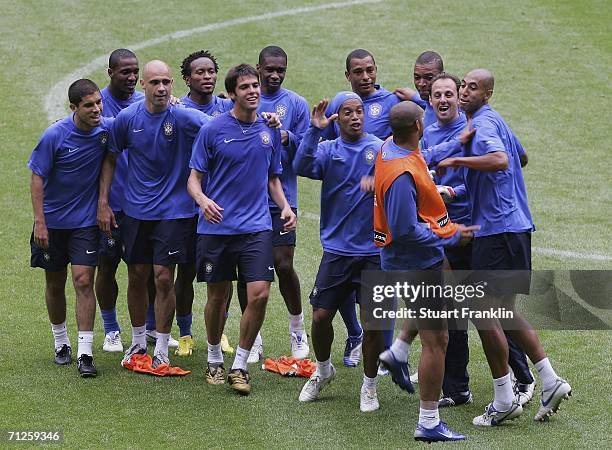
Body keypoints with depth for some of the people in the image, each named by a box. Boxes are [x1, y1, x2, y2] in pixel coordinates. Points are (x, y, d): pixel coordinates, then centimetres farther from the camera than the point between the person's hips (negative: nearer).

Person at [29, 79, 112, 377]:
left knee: (83, 281, -10)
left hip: (86, 220, 1)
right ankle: (61, 343, 29)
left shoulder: (107, 129, -9)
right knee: (55, 284, 11)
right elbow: (37, 177, -11)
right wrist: (39, 222, -15)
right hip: (53, 221, -1)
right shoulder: (55, 135, -16)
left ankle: (85, 353, -11)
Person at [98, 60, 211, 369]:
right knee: (137, 277, 11)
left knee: (164, 277, -4)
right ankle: (138, 342, 29)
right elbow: (110, 158, 9)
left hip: (173, 211, -3)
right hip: (135, 211, 3)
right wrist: (103, 202, 6)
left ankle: (161, 350, 8)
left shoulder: (183, 117, -13)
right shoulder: (127, 118, -3)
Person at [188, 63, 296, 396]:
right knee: (218, 296, 7)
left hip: (256, 227, 2)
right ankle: (214, 360, 28)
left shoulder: (269, 130, 7)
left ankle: (240, 365, 2)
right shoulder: (213, 130, -4)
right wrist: (203, 200, -23)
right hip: (216, 226, -2)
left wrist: (285, 206, 1)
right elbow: (194, 177, -1)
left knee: (259, 294, -11)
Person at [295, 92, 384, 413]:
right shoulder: (328, 150, 4)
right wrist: (314, 130, -23)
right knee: (321, 316, 3)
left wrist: (378, 180, -33)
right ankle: (322, 371, 30)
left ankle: (369, 386, 17)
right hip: (336, 250, 2)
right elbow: (302, 167, -13)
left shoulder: (380, 149, 0)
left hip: (372, 251, -2)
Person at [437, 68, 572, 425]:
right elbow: (522, 157, 36)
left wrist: (457, 161, -26)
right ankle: (550, 381, 11)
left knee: (483, 310, -6)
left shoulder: (483, 123, -13)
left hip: (498, 228, -10)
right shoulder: (496, 121, 19)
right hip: (513, 225, 10)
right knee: (504, 310, 15)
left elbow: (500, 159, -33)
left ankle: (504, 401, -3)